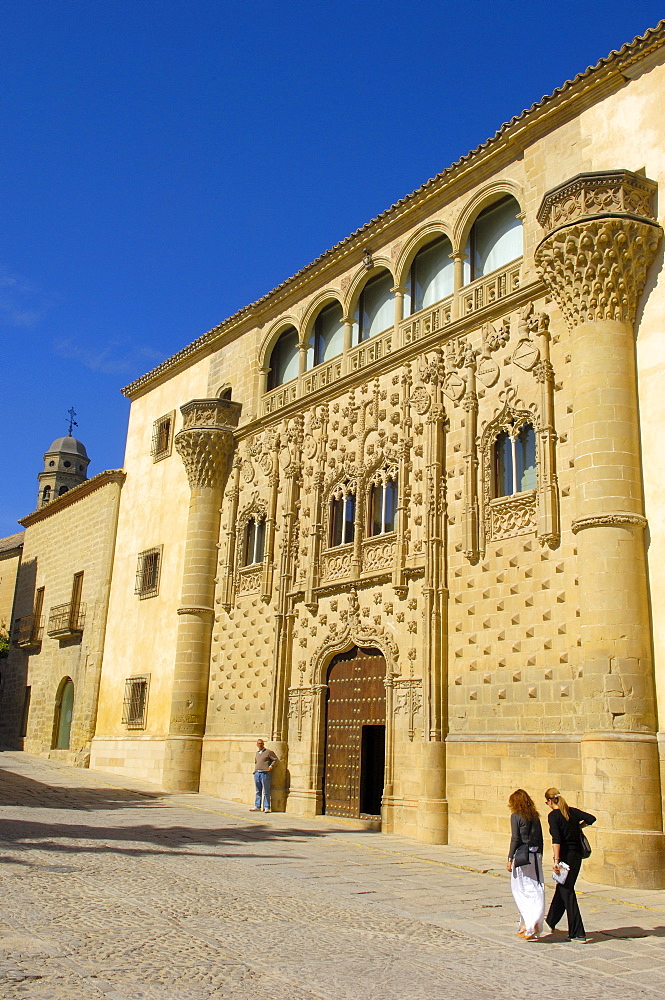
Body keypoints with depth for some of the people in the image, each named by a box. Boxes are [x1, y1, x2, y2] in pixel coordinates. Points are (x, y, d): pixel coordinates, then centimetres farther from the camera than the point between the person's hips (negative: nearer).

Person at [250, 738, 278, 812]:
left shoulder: (268, 752, 1)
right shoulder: (257, 753, 19)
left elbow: (275, 759, 1)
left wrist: (271, 766, -9)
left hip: (265, 773, -6)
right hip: (257, 773, 6)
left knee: (266, 792, -5)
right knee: (258, 791, 11)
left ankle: (267, 807, -3)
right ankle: (257, 806, 16)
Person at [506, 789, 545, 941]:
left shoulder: (516, 816, -6)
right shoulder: (535, 816, 10)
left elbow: (515, 839, -11)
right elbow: (540, 839, 12)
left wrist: (510, 859, -7)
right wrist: (539, 857, 18)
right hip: (535, 856, 6)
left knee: (519, 890, 3)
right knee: (536, 892, 8)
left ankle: (530, 923, -7)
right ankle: (535, 923, 10)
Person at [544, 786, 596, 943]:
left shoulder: (553, 815, -12)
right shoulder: (572, 811, 6)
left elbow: (556, 840, -21)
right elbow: (591, 819, 0)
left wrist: (556, 860, -24)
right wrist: (577, 826, 14)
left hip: (565, 855, -7)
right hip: (577, 854, 8)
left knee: (567, 892, 1)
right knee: (562, 888, 21)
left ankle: (578, 934, 0)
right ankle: (551, 921, 38)